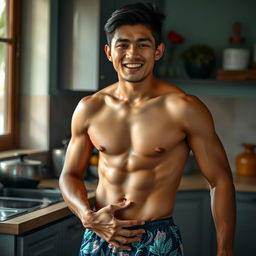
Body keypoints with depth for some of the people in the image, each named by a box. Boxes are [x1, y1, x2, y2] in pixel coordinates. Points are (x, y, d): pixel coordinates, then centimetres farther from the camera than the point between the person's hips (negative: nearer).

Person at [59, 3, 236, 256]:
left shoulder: (183, 109, -10)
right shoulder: (89, 109, 1)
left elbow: (220, 181, -7)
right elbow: (70, 174, 11)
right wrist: (88, 217, -7)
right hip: (98, 236, 3)